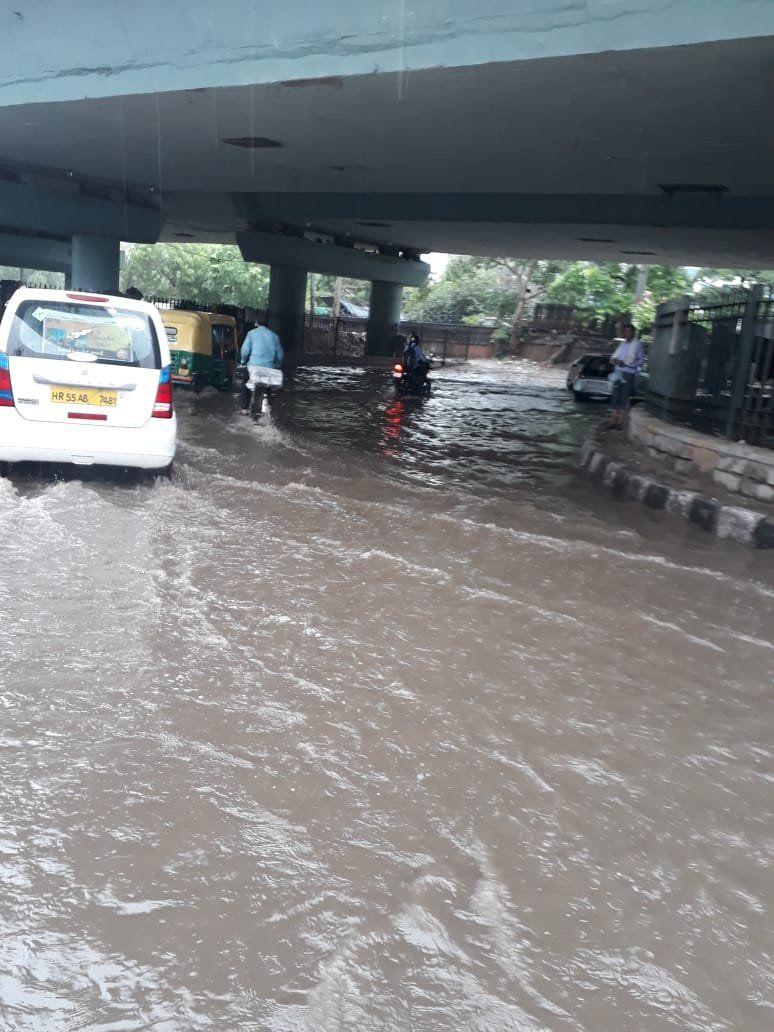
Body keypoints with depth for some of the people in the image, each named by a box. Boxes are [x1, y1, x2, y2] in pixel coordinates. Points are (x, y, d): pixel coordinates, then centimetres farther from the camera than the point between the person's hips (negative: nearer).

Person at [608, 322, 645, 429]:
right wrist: (614, 359, -7)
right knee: (615, 397, 3)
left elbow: (640, 360, -11)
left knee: (624, 398, -6)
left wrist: (624, 363, -15)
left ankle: (620, 422, -3)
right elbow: (615, 355, 17)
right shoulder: (623, 343, 17)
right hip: (618, 372, 6)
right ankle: (613, 421, 6)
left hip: (629, 374, -6)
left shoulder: (638, 344, -4)